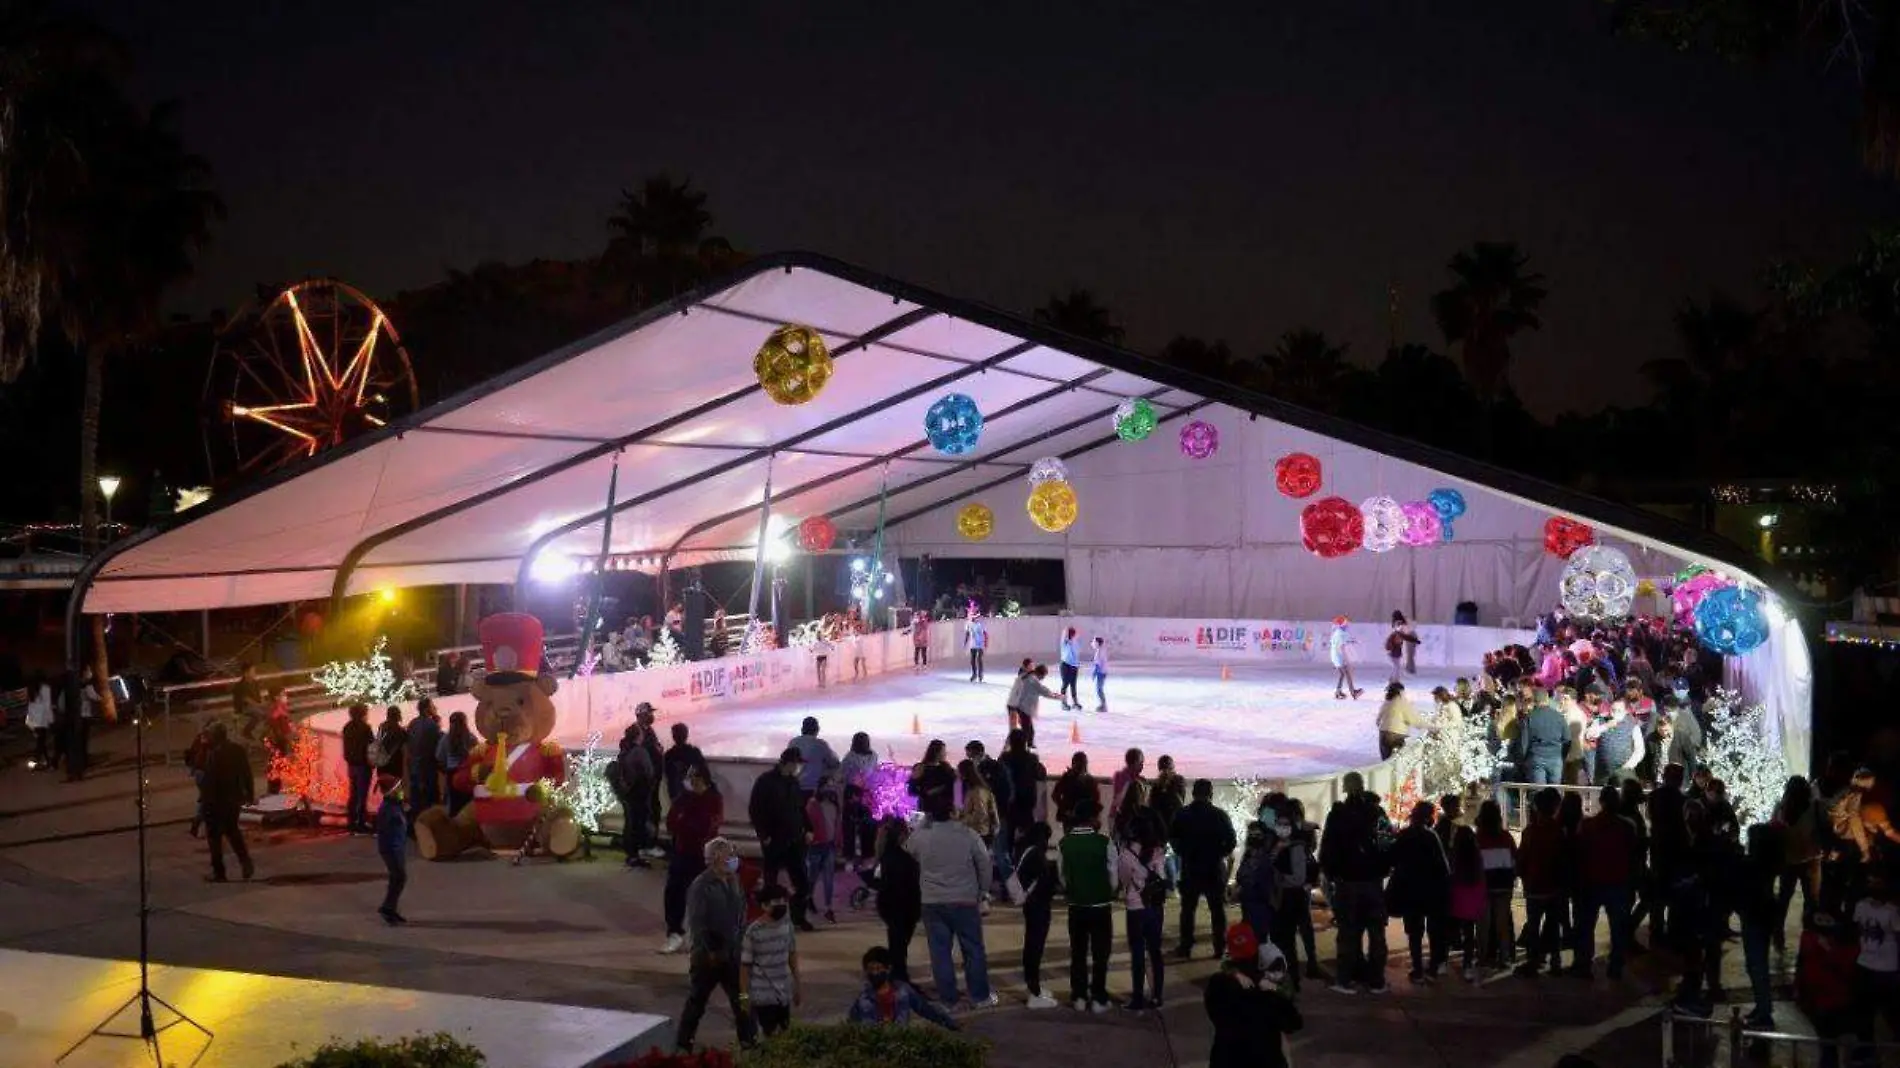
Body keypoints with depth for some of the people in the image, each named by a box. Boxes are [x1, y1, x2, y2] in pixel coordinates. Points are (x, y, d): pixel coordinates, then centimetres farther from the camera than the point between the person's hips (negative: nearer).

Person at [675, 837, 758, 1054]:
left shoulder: (733, 882, 3)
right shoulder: (700, 887, -18)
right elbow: (696, 924, -20)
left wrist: (743, 941, 6)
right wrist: (709, 952, -19)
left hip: (732, 953, 6)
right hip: (708, 955, -6)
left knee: (742, 998, 10)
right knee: (697, 1001, 8)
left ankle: (748, 1040, 21)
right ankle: (683, 1044, 22)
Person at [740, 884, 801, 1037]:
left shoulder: (787, 923, 0)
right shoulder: (753, 931, -17)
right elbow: (745, 964, -11)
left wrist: (798, 983, 14)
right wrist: (744, 994, -10)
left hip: (784, 992, 5)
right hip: (763, 995, -5)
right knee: (770, 1035, -1)